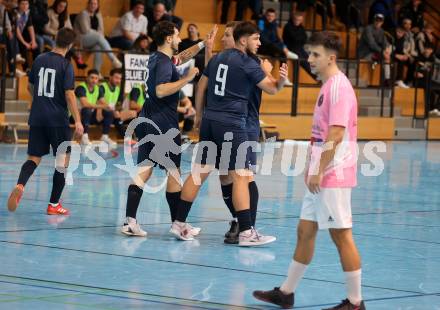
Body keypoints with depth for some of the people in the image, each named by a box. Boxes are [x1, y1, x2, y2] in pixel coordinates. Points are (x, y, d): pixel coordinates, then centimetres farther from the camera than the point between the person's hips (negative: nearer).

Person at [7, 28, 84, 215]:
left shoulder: (39, 60, 7)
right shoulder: (66, 65, -9)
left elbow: (30, 87, 20)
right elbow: (69, 95, -14)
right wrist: (77, 121, -13)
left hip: (37, 118, 5)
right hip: (58, 119, -5)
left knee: (34, 158, 8)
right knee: (63, 161, 7)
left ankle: (20, 186, -22)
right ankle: (54, 205, 7)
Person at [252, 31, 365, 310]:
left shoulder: (339, 86, -15)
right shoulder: (328, 86, 15)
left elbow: (336, 134, -22)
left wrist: (319, 171, -21)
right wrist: (312, 167, 19)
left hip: (333, 174, -10)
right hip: (321, 175, 10)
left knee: (341, 235, -5)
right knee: (305, 231, 13)